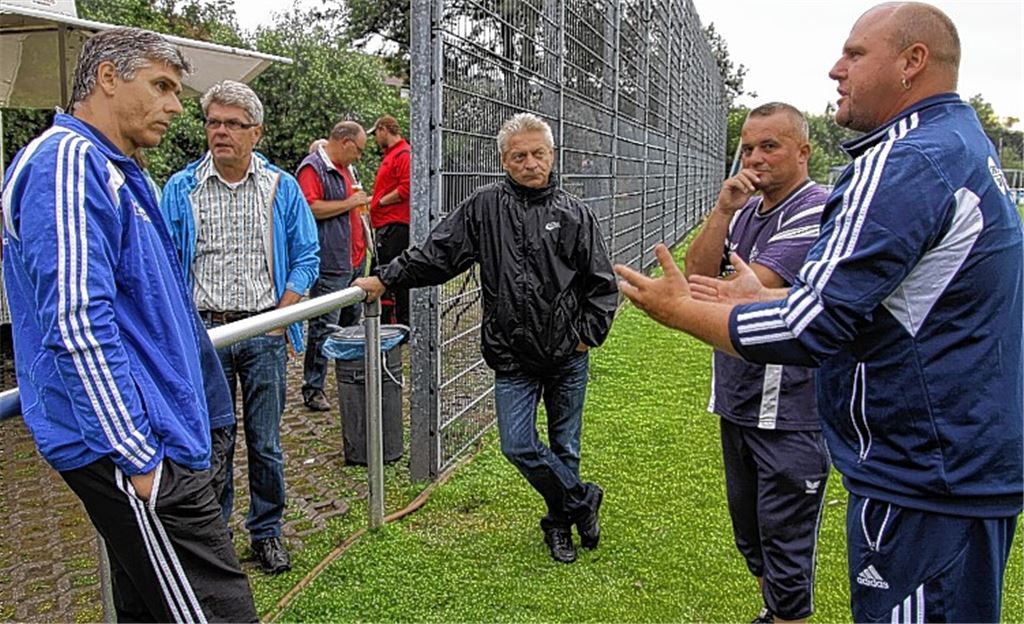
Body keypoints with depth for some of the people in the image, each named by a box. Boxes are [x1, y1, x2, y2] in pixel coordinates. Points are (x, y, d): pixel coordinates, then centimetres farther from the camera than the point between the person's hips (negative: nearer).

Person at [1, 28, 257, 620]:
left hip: (151, 438, 11)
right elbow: (77, 323, -22)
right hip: (136, 445, -11)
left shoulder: (114, 171, 19)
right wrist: (137, 454, -21)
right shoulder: (70, 161, -14)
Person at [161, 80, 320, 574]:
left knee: (265, 442, 9)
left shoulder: (281, 187, 4)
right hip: (204, 332, 0)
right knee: (212, 444, 8)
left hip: (264, 333, 0)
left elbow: (306, 257, 6)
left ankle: (267, 532, 26)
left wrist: (281, 316, -6)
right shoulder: (181, 189, 2)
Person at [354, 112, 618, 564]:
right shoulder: (484, 207, 0)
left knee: (564, 446, 12)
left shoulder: (574, 214, 0)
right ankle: (583, 500, 19)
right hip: (513, 357, 0)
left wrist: (588, 335, -2)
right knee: (518, 446, -4)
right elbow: (434, 255, 2)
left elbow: (602, 284, 5)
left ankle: (560, 525, 34)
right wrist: (384, 279, -3)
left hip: (568, 357, 0)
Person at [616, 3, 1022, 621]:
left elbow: (811, 328, -25)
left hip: (923, 488, -10)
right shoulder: (970, 147, 13)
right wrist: (762, 298, 17)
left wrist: (680, 309, -12)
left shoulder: (905, 164, -20)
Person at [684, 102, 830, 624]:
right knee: (749, 531, 23)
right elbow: (697, 273, -2)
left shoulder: (817, 213, -17)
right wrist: (723, 210, -12)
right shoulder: (745, 210, 9)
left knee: (785, 545, 3)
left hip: (789, 411, -8)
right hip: (737, 400, 9)